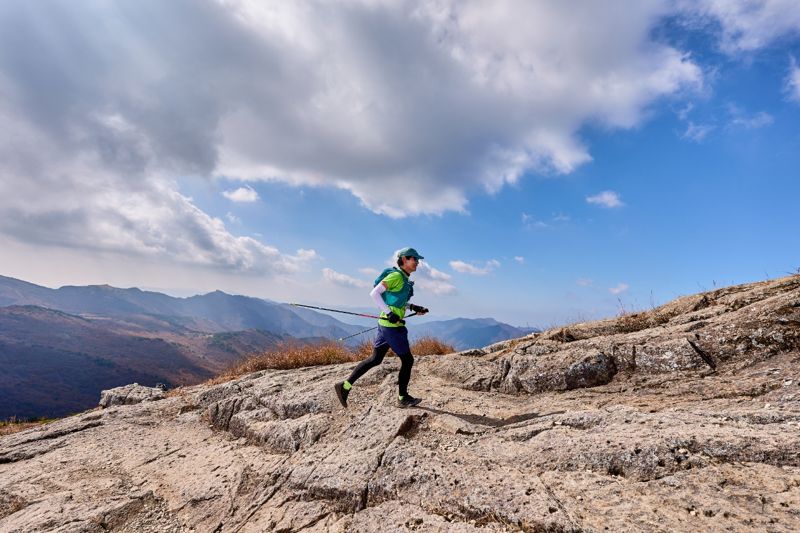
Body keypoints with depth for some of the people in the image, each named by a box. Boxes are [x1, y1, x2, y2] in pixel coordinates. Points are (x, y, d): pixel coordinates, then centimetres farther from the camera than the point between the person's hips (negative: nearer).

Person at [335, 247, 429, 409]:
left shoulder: (404, 279, 15)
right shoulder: (396, 275, -13)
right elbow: (374, 293, -18)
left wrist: (413, 308, 14)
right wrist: (389, 313, -21)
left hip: (385, 324, 9)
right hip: (392, 325, -9)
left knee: (375, 359, 12)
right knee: (407, 360, 4)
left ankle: (345, 386, 14)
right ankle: (403, 398, 19)